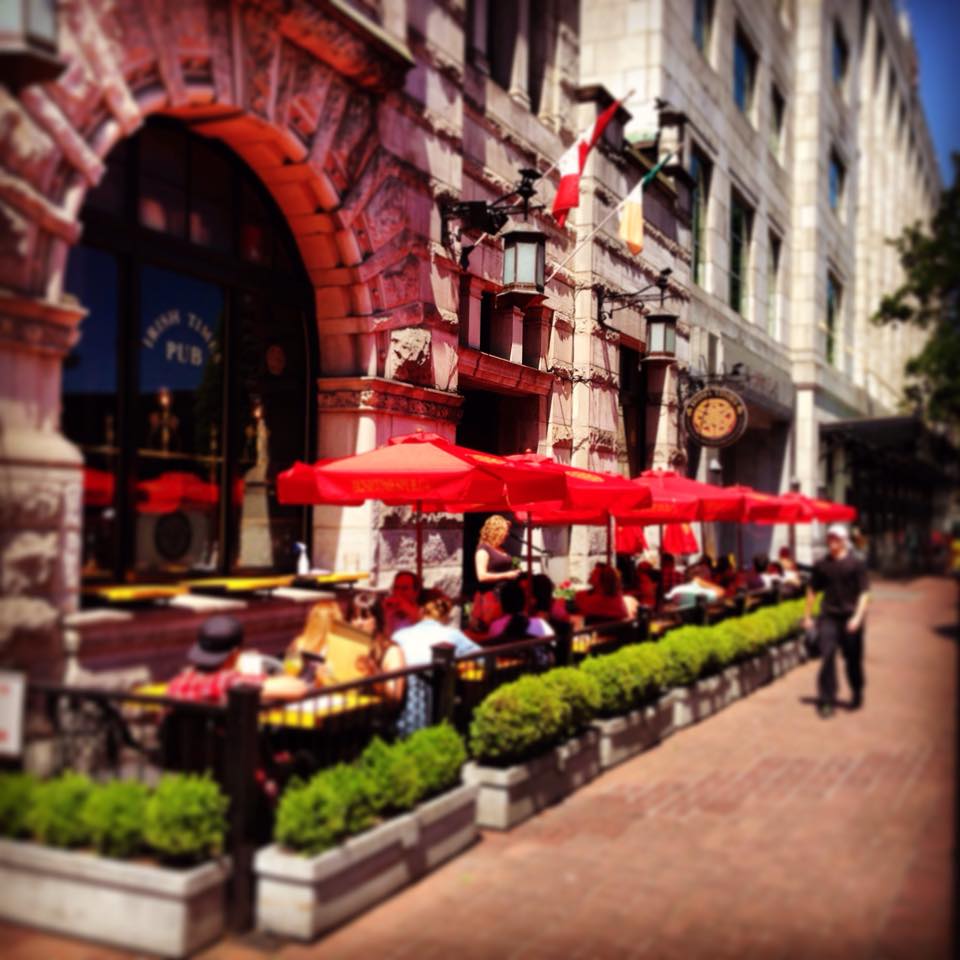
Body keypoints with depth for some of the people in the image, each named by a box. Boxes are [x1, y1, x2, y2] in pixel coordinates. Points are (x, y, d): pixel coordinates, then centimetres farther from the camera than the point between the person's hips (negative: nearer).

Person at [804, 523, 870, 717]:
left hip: (850, 618, -1)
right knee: (827, 656, -6)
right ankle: (826, 701, -2)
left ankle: (857, 695, 31)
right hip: (828, 617, 2)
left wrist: (858, 617, -15)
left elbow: (864, 592, -5)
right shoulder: (821, 565, 6)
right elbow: (812, 590, 16)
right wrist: (808, 616, 14)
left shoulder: (856, 564, -3)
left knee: (853, 658, 9)